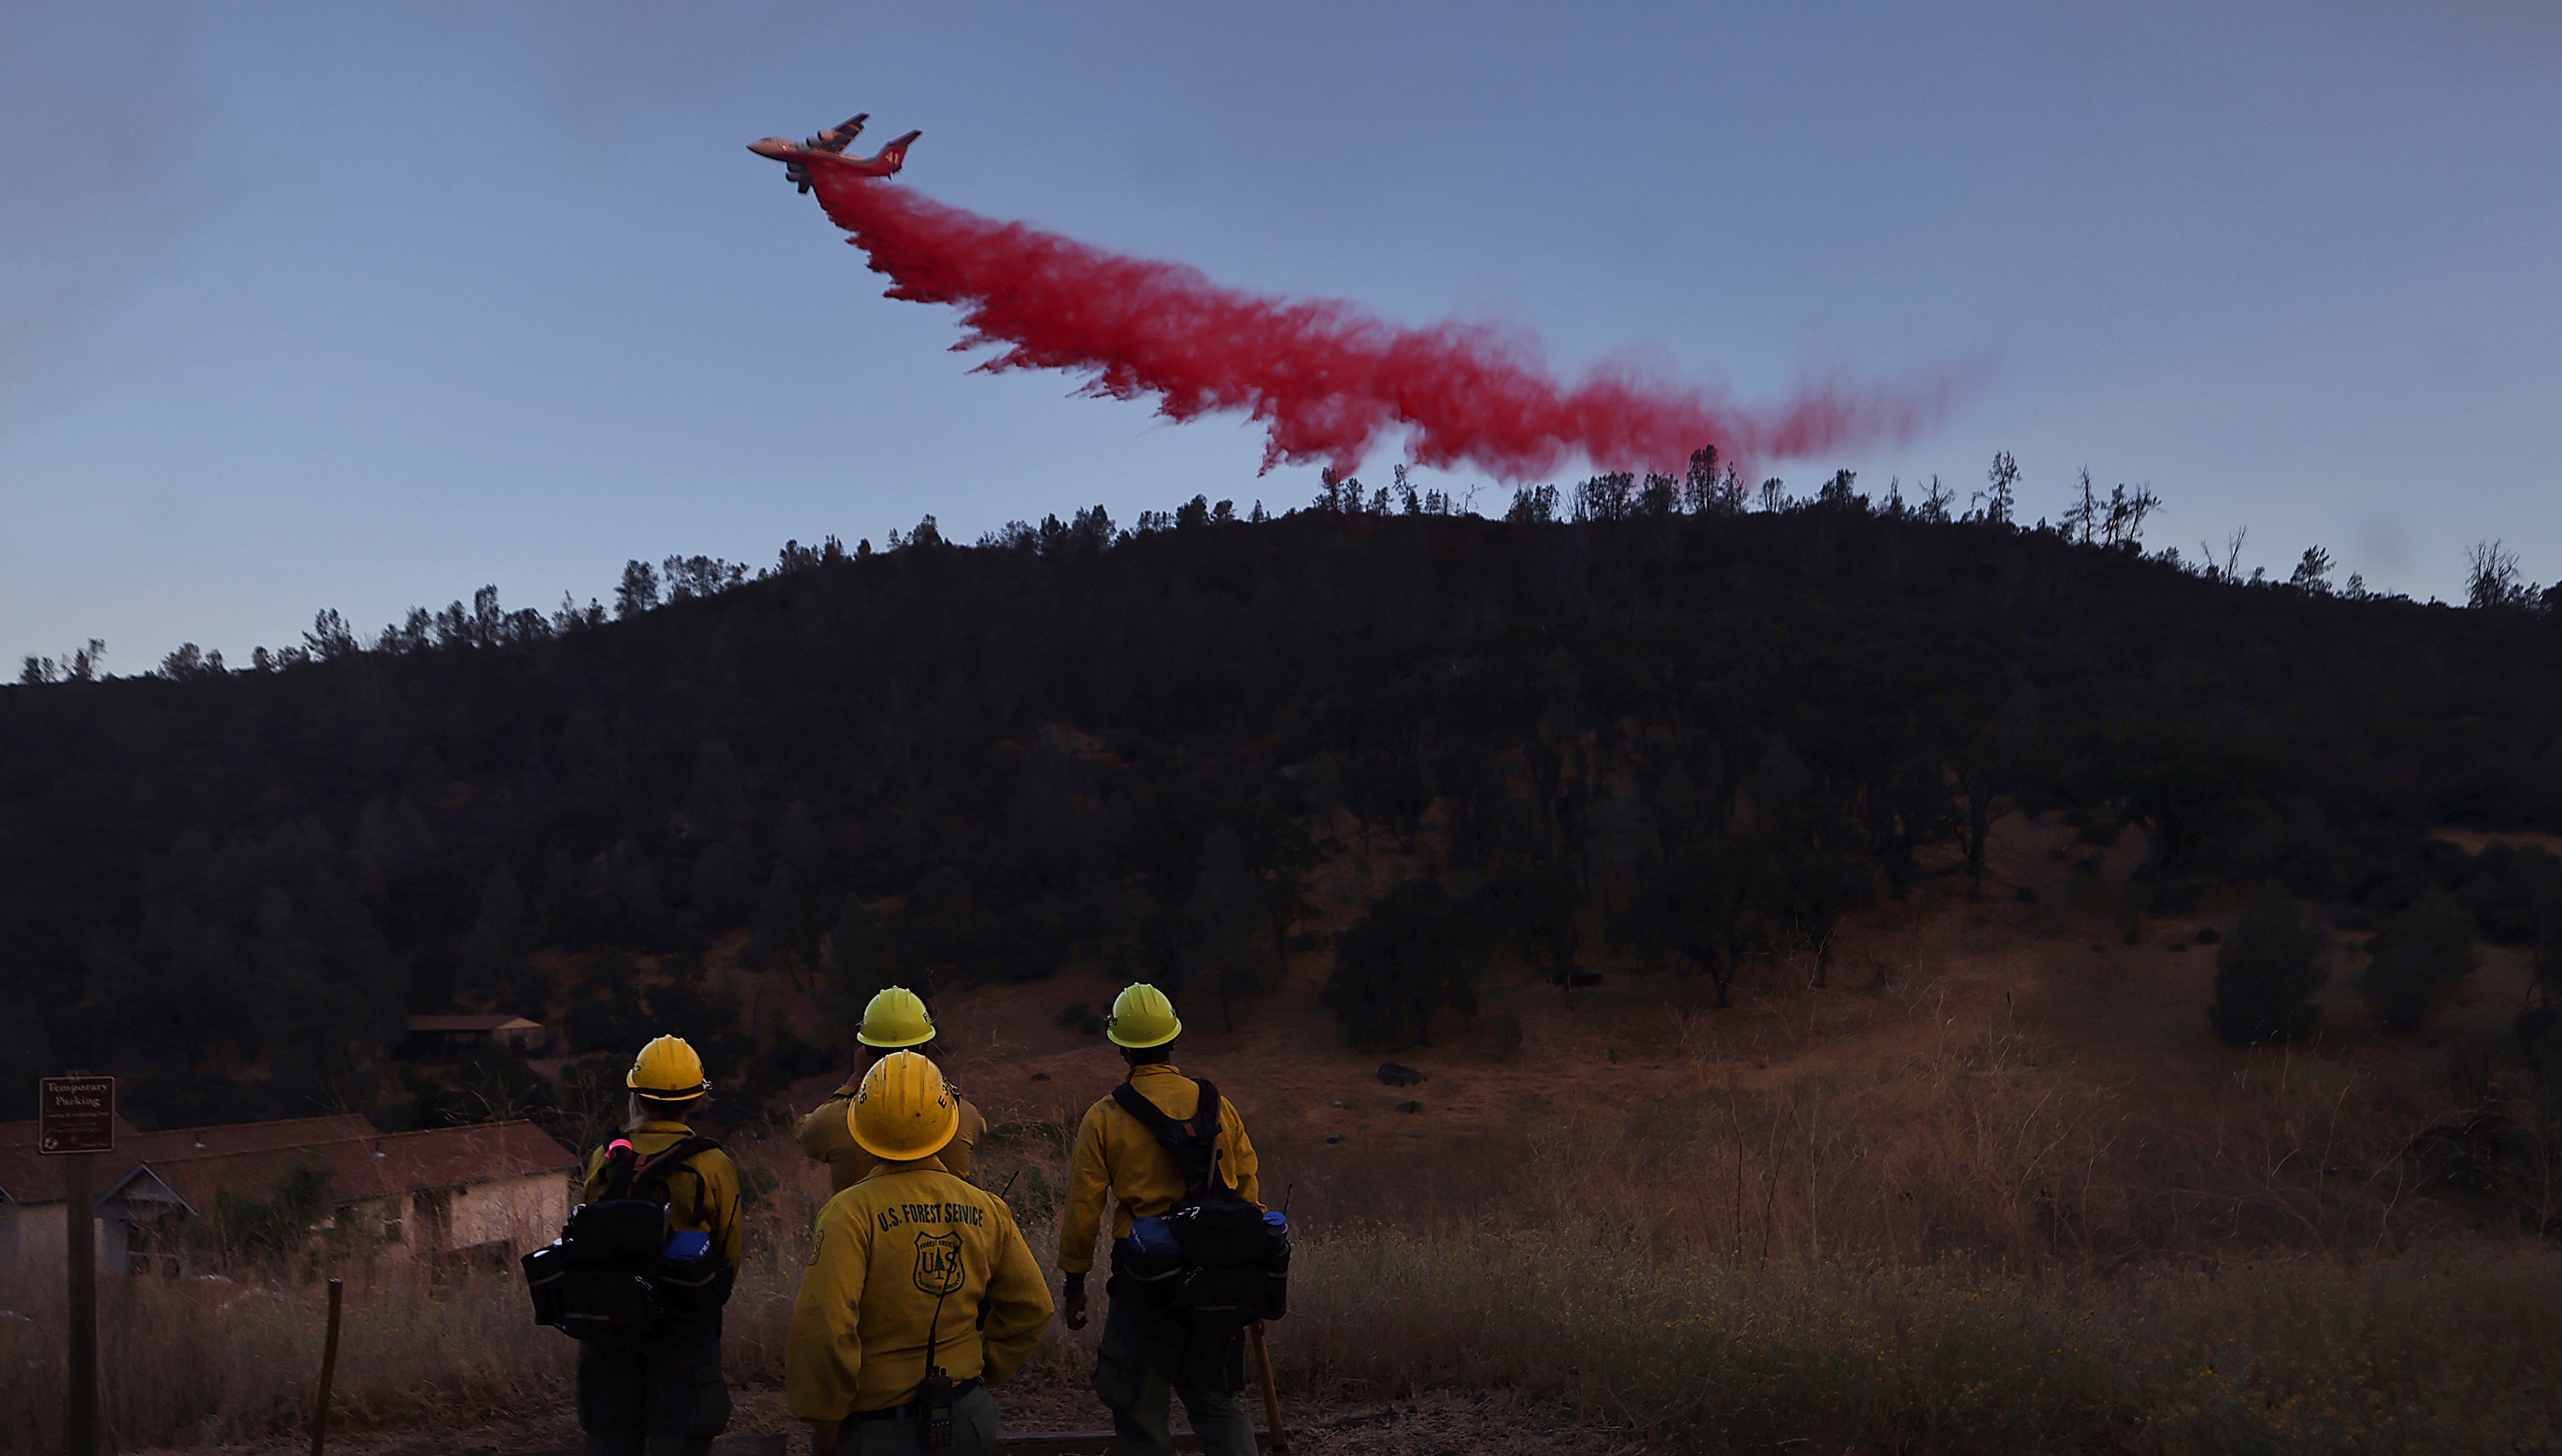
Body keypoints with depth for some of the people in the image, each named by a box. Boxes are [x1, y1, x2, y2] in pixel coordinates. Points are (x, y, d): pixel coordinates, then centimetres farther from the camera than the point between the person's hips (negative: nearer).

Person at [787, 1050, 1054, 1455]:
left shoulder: (850, 1214, -16)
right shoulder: (988, 1210, -1)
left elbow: (824, 1327, -24)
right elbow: (1031, 1308, 7)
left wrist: (824, 1421, -12)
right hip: (966, 1422, 4)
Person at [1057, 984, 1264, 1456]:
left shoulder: (1103, 1119, -5)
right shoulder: (1219, 1107, 2)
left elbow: (1083, 1209, -3)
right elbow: (1249, 1192, 8)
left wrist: (1074, 1283, 8)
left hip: (1145, 1275, -3)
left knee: (1139, 1404, 8)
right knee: (1216, 1399, 16)